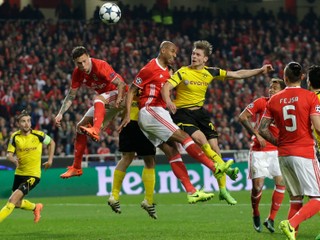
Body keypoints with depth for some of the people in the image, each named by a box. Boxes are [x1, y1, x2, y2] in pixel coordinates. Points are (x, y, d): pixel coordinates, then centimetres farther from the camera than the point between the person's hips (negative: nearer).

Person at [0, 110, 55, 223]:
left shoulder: (38, 135, -9)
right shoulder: (15, 137, -3)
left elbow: (51, 143, 10)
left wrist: (50, 160, 6)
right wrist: (13, 159, -27)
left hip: (33, 175, -5)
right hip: (19, 174, 5)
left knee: (13, 200, -20)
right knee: (17, 203, 17)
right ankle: (36, 207, 47)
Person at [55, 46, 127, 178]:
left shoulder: (100, 66, -26)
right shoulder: (78, 73, -6)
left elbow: (121, 84, -29)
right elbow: (71, 96, 3)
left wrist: (118, 101, -43)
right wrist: (60, 114, -7)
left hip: (117, 93, -7)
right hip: (103, 100, 7)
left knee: (98, 98, -38)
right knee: (80, 126, 3)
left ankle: (95, 131, -55)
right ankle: (76, 168, 10)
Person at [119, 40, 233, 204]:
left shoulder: (167, 72, 20)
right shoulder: (150, 69, -7)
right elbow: (131, 91, -7)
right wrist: (127, 115, -13)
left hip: (159, 113, 9)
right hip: (150, 111, -9)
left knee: (172, 152, 1)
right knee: (183, 136, -16)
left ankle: (191, 192, -5)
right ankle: (215, 167, -20)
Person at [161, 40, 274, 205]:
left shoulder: (210, 72, 1)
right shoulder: (183, 72, -12)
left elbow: (237, 74, 7)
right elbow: (166, 87, -23)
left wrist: (260, 71, 1)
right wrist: (168, 101, -44)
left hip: (200, 112, 5)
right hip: (182, 113, -5)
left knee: (214, 147, 0)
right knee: (200, 138, -29)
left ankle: (223, 190, 8)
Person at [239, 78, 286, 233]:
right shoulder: (261, 102, -6)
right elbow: (242, 117, -10)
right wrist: (256, 134, -17)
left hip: (277, 150, 3)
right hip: (259, 150, -3)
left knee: (281, 183, -8)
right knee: (258, 185, -8)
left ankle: (271, 219, 5)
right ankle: (255, 215, 20)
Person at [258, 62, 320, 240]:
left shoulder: (274, 100, 6)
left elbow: (262, 129, 7)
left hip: (284, 155, 6)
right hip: (305, 152, -5)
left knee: (295, 199, 15)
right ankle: (291, 224, -24)